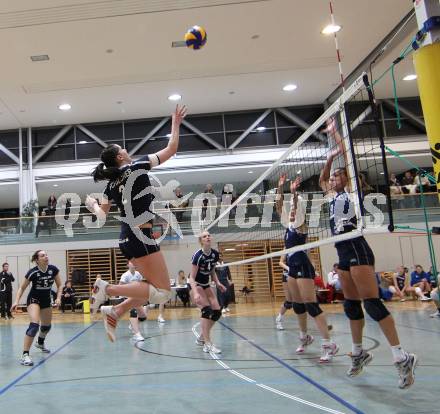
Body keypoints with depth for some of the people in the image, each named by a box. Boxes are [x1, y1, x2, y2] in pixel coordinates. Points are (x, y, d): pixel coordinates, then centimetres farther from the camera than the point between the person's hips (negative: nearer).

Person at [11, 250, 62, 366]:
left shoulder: (53, 269, -14)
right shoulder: (33, 272, -22)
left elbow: (60, 285, -2)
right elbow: (22, 288, -9)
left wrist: (58, 298, -15)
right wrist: (16, 301, -20)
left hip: (46, 300, 5)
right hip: (33, 300, -5)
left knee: (47, 326, 20)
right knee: (34, 325, -26)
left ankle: (40, 343, 52)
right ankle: (25, 355, -21)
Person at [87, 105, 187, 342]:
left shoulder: (111, 185, 12)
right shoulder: (138, 166, -4)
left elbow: (102, 215, 19)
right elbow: (171, 149, 0)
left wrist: (92, 204, 39)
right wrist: (176, 124, 12)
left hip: (127, 239, 9)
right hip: (140, 237, -9)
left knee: (154, 286, 19)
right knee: (162, 293, -4)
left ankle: (114, 312, 8)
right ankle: (107, 288, -12)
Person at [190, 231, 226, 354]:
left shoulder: (215, 254, -5)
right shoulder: (198, 255, -23)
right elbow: (192, 277, -24)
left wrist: (217, 283, -5)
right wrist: (195, 293, -37)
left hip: (206, 285, 7)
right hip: (195, 285, -7)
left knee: (217, 312, -1)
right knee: (206, 310, -23)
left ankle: (201, 338, 16)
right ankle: (207, 344, -19)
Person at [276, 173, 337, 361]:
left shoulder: (301, 225, -9)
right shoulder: (289, 224, 11)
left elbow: (296, 206, -29)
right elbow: (279, 206, 11)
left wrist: (293, 192, -38)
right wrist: (280, 188, 7)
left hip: (303, 267, -9)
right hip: (293, 267, 9)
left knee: (311, 305, -13)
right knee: (297, 305, 15)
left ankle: (328, 344, -12)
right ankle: (304, 337, 31)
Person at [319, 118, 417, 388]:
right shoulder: (334, 196, 19)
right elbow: (321, 179, 33)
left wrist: (334, 131, 3)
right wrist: (329, 158, 21)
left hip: (357, 249, -9)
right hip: (343, 253, 9)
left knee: (372, 302, -14)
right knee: (351, 304, 12)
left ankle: (402, 357, -11)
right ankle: (359, 352, 23)